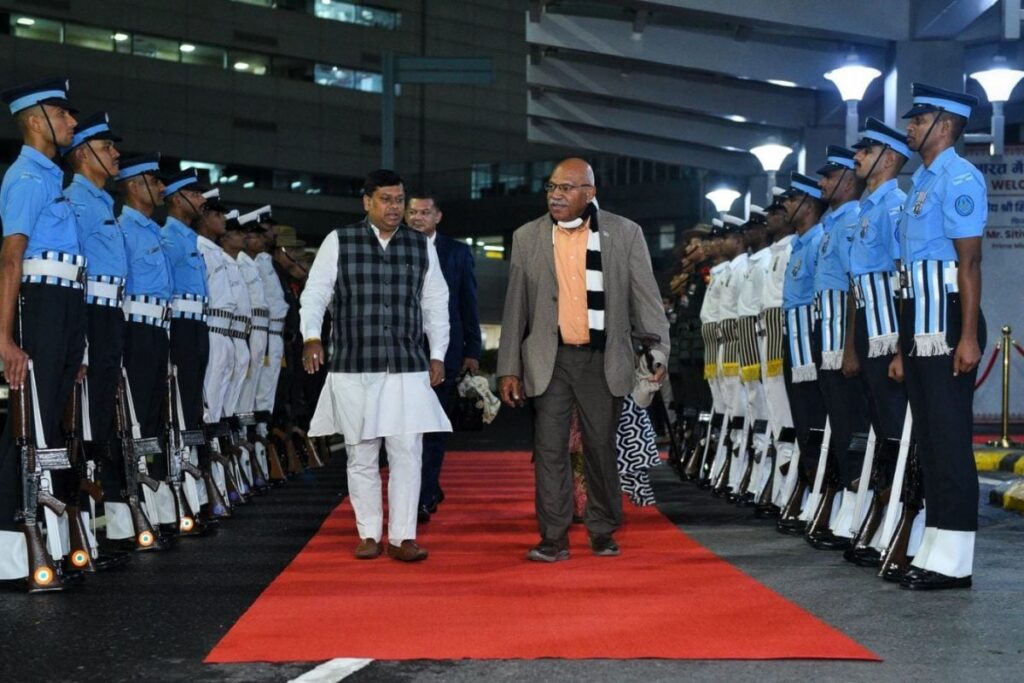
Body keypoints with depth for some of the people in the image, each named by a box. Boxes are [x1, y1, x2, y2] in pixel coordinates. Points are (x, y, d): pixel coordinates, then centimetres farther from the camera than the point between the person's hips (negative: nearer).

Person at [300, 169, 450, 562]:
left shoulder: (421, 246, 10)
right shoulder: (339, 242, 3)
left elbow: (436, 303, 14)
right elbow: (315, 292, 1)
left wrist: (437, 354, 10)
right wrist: (311, 337, -14)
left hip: (408, 369, 1)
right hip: (354, 368, -1)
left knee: (407, 453, -4)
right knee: (361, 456, 6)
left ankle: (403, 537, 4)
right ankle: (369, 534, 18)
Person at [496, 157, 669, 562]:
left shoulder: (625, 233, 2)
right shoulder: (528, 237, 6)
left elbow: (645, 297, 2)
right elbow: (515, 307, 7)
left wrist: (658, 351, -6)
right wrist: (509, 368, 5)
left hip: (602, 360, -1)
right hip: (550, 360, 1)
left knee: (601, 447, 8)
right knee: (549, 449, 0)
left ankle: (603, 531, 22)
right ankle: (554, 537, 7)